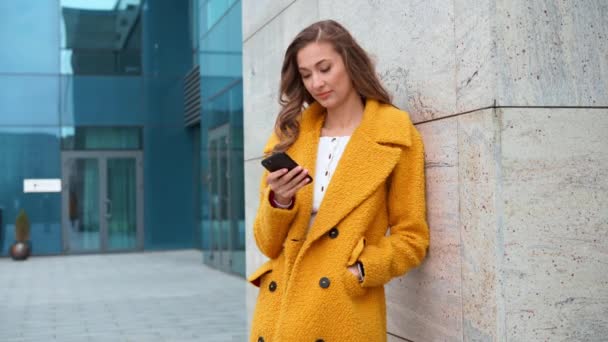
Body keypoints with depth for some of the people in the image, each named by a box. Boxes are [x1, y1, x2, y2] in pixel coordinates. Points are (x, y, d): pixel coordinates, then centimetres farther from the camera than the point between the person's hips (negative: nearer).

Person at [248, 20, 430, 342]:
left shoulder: (396, 136, -2)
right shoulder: (290, 136, 7)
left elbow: (411, 237, -1)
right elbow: (268, 243, 6)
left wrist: (358, 270, -14)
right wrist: (280, 201, -12)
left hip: (344, 316, -3)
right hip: (279, 309, 4)